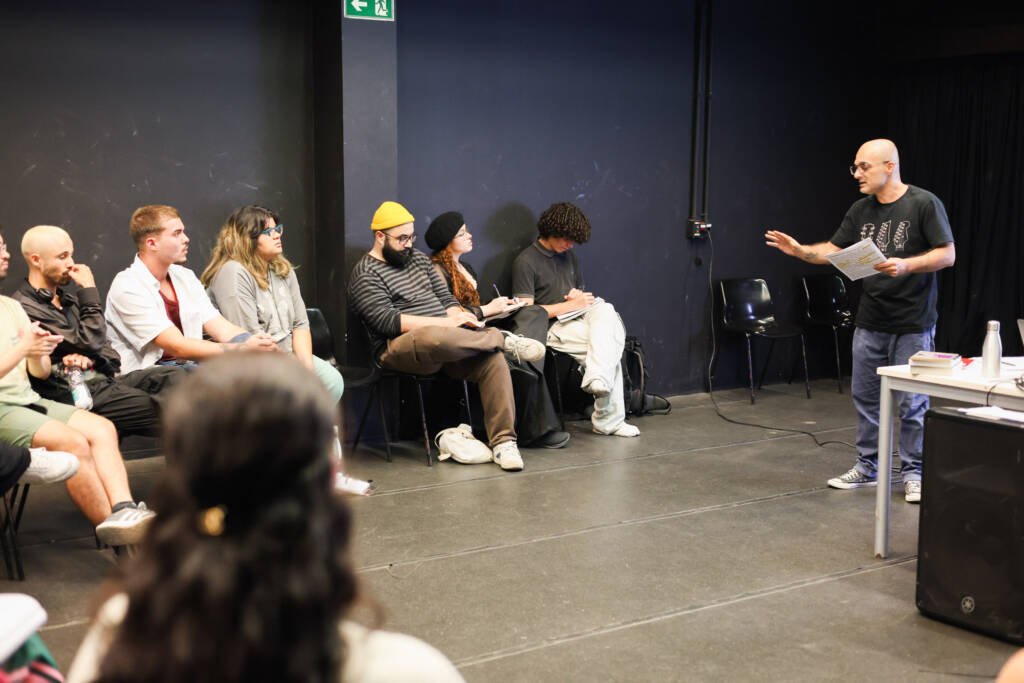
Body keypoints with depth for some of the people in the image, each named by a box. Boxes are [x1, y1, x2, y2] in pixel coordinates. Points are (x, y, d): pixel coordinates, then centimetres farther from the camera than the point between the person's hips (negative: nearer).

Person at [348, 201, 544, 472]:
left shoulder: (418, 258, 21)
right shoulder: (366, 275, -1)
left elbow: (446, 298, 20)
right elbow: (388, 321, -14)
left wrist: (460, 316, -5)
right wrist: (447, 323, -19)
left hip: (447, 340, 6)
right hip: (399, 349, -6)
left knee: (493, 360, -23)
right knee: (435, 338, -41)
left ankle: (503, 441, -21)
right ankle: (504, 340, -18)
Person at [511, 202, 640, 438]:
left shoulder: (568, 256, 21)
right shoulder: (526, 262, -4)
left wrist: (581, 297, 3)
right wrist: (570, 305, -11)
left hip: (582, 315, 7)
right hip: (554, 327, -7)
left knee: (607, 311, -27)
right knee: (608, 343, -26)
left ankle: (598, 380, -37)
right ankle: (609, 420, -24)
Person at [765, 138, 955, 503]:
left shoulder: (924, 204, -10)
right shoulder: (860, 210, 7)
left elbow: (947, 254, -11)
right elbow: (833, 251, 10)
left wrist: (906, 265, -25)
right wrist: (800, 250, -7)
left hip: (913, 324, -5)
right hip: (870, 322, 6)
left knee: (911, 402, 2)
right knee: (865, 396, 11)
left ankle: (912, 473, 14)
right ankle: (866, 466, 23)